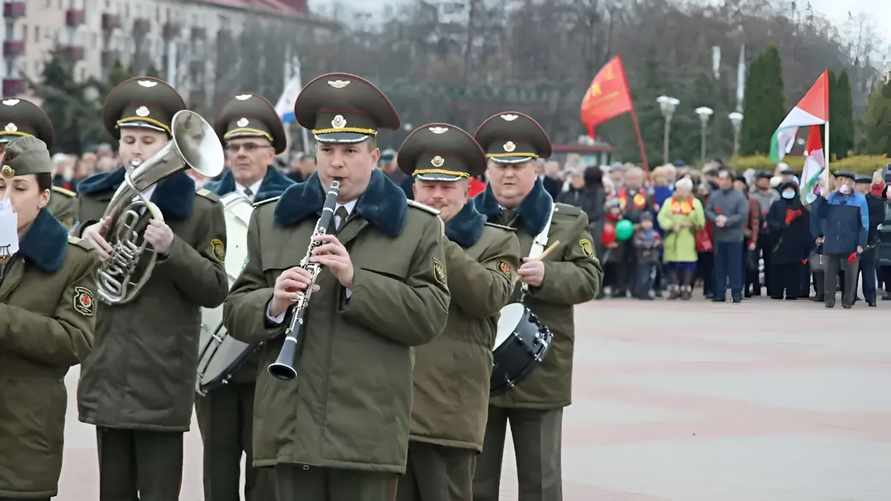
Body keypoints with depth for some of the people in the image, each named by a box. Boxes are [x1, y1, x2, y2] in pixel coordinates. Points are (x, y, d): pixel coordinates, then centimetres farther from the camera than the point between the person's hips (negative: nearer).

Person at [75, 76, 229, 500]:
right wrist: (83, 237, -10)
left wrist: (171, 248, -19)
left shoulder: (200, 210, 2)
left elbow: (215, 290, -4)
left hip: (162, 382, -4)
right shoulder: (95, 199, 12)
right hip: (107, 378, 4)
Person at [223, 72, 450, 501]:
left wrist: (356, 280, -17)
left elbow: (430, 317, -5)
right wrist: (273, 305, -14)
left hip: (369, 428, -2)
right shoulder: (270, 219, 13)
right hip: (289, 423, 2)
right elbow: (236, 311, 9)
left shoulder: (417, 227, 5)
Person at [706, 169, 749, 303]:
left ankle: (736, 293, 2)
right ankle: (720, 293, 12)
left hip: (734, 237, -4)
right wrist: (716, 219, -11)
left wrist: (726, 221, -14)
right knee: (719, 267, 7)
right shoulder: (714, 195, 11)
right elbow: (708, 211, 9)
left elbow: (743, 215, -10)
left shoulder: (739, 196, -4)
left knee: (735, 266, -2)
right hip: (718, 236, 4)